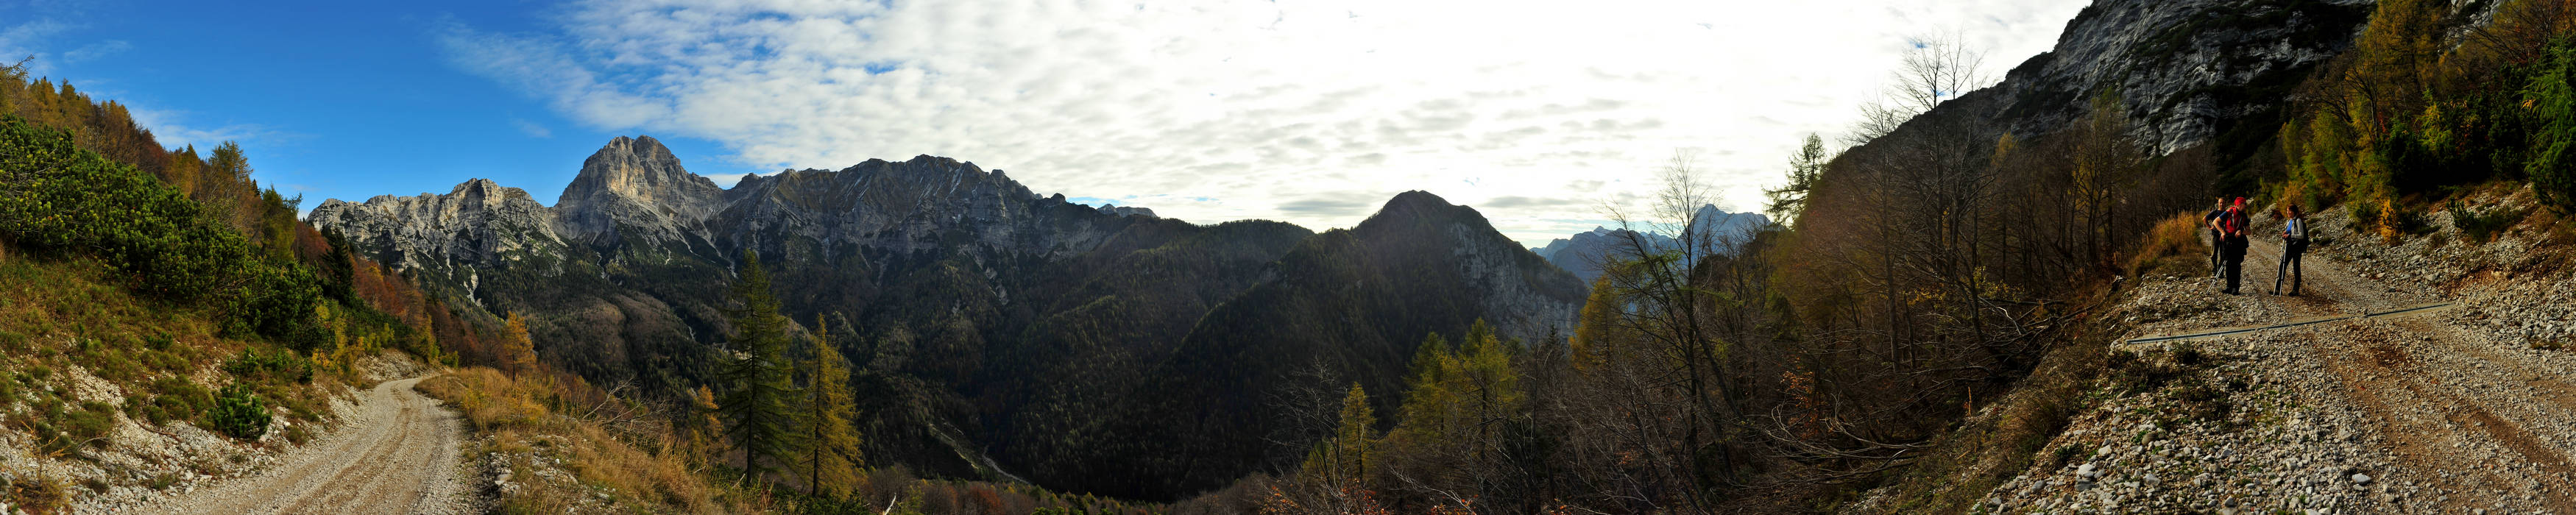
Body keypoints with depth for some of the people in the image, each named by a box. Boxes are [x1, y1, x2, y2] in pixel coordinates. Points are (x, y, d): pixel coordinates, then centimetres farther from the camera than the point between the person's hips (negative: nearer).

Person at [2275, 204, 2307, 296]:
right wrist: (2285, 234, 0)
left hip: (2297, 247, -7)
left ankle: (2296, 290, 8)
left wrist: (2290, 235, -22)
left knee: (2296, 268, 0)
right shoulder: (2288, 221, 13)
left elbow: (2301, 235, -15)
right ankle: (2278, 289, 2)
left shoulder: (2298, 221, -10)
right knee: (2282, 265, 2)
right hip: (2289, 246, 7)